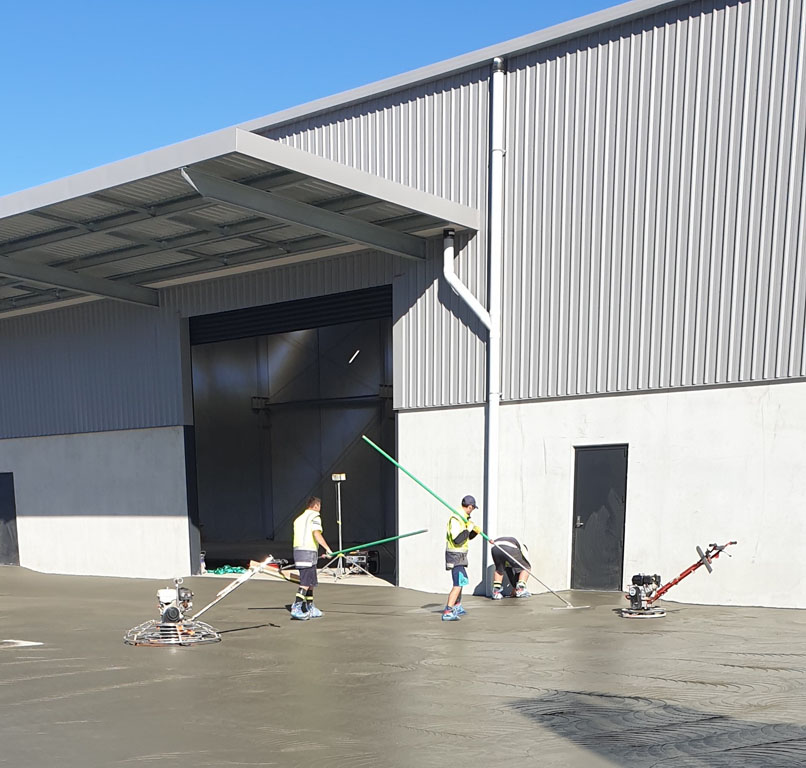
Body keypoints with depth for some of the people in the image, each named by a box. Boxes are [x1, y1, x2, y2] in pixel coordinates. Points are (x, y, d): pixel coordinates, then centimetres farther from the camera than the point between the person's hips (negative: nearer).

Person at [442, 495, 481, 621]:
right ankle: (447, 612, -22)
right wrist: (469, 528, -20)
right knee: (459, 583, -18)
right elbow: (457, 539, -29)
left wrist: (475, 532, 0)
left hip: (460, 555, 11)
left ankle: (457, 607, 41)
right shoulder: (455, 519, -22)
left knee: (462, 580, 25)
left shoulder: (463, 518, 10)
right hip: (455, 555, -11)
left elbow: (467, 537, 19)